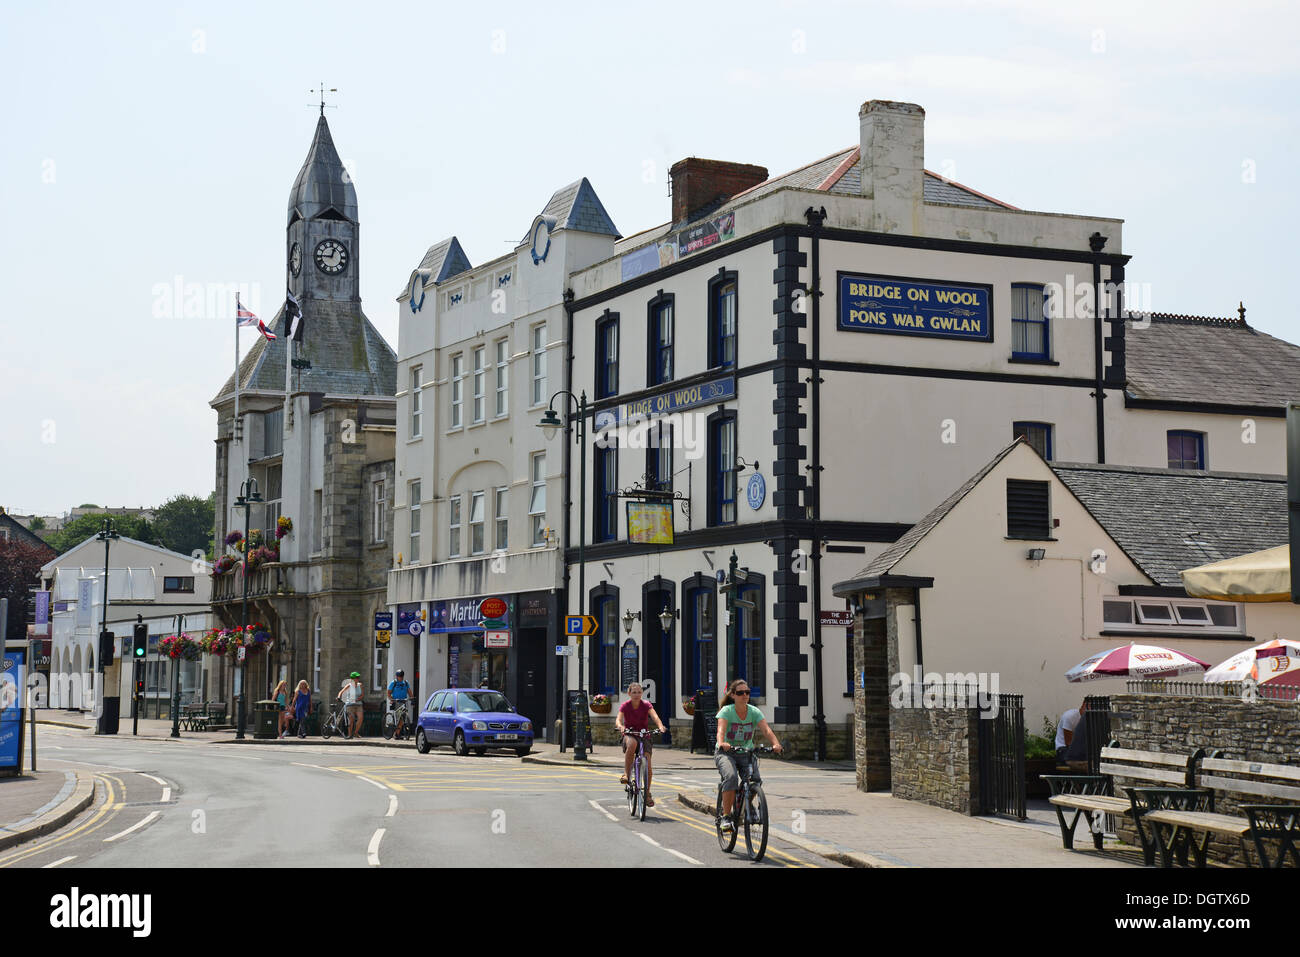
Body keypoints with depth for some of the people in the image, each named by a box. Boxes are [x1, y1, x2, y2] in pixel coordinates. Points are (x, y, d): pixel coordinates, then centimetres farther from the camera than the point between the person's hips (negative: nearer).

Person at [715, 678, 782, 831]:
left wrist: (776, 744, -39)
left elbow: (766, 729, -19)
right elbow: (721, 730, -29)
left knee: (755, 780, -20)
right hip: (726, 753, -3)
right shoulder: (726, 711, -12)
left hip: (746, 753, 3)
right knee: (731, 776, -32)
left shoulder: (754, 712, -4)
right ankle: (726, 815, -21)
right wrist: (721, 743, -52)